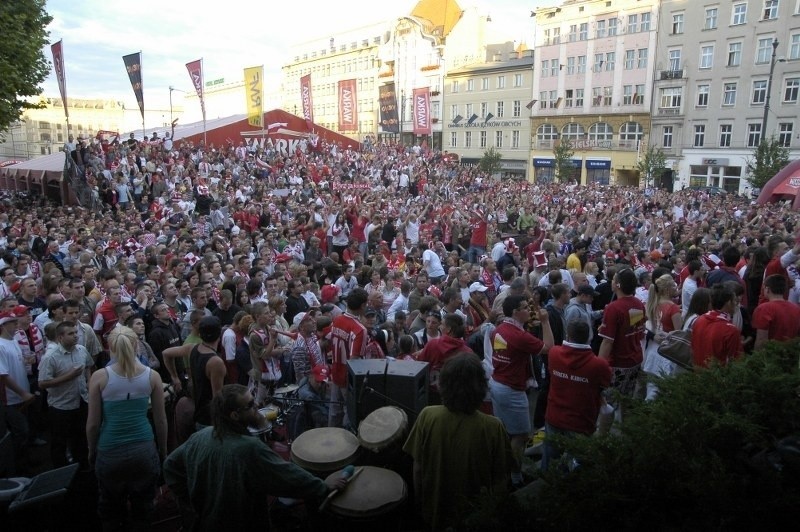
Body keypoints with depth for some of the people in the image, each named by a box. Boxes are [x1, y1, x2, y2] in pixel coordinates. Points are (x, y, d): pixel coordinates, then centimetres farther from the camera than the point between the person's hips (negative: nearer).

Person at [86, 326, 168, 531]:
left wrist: (92, 451, 11)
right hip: (144, 451, 1)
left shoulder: (99, 377, -11)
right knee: (142, 508, 20)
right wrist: (163, 451, 14)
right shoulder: (152, 376, -7)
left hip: (110, 453, 0)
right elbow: (161, 420, -1)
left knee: (112, 510, 24)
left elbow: (93, 423, -6)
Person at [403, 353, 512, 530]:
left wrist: (420, 501, 6)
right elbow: (500, 479, -13)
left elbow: (418, 466, -10)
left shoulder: (427, 416, -20)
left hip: (434, 512, 1)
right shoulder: (492, 427, -24)